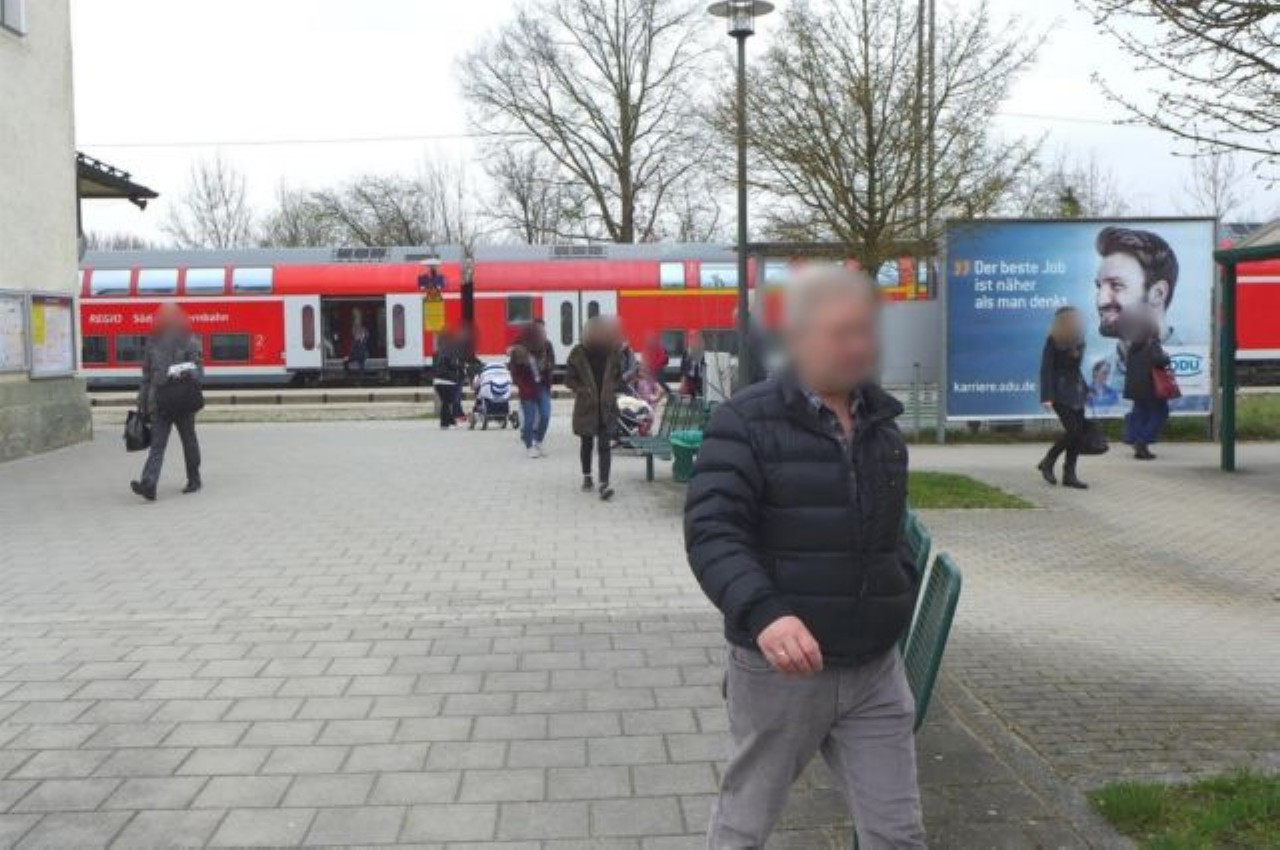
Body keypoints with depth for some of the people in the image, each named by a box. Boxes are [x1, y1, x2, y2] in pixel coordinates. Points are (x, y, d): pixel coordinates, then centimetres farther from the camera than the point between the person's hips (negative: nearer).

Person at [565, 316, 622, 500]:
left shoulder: (613, 352, 1)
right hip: (586, 406, 0)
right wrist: (582, 391, -15)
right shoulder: (578, 352, -5)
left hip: (607, 406, 0)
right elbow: (569, 379, 0)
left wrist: (613, 390, -4)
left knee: (604, 445, -8)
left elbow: (618, 376, 14)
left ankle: (604, 484, -13)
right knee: (587, 443, 13)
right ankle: (587, 478, 30)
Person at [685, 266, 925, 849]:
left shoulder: (881, 423, 8)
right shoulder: (748, 422, -12)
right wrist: (762, 612, -38)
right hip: (779, 670, -5)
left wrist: (904, 599, 12)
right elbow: (711, 532, -22)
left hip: (875, 669, 5)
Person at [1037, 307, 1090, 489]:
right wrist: (1047, 397, -22)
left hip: (1076, 390, 7)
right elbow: (1046, 370, -14)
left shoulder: (1077, 340, 11)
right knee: (1073, 430, -15)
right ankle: (1047, 463, 3)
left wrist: (1085, 390, 21)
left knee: (1079, 433, 2)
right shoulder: (1053, 341, -10)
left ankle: (1069, 474, 8)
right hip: (1060, 391, -7)